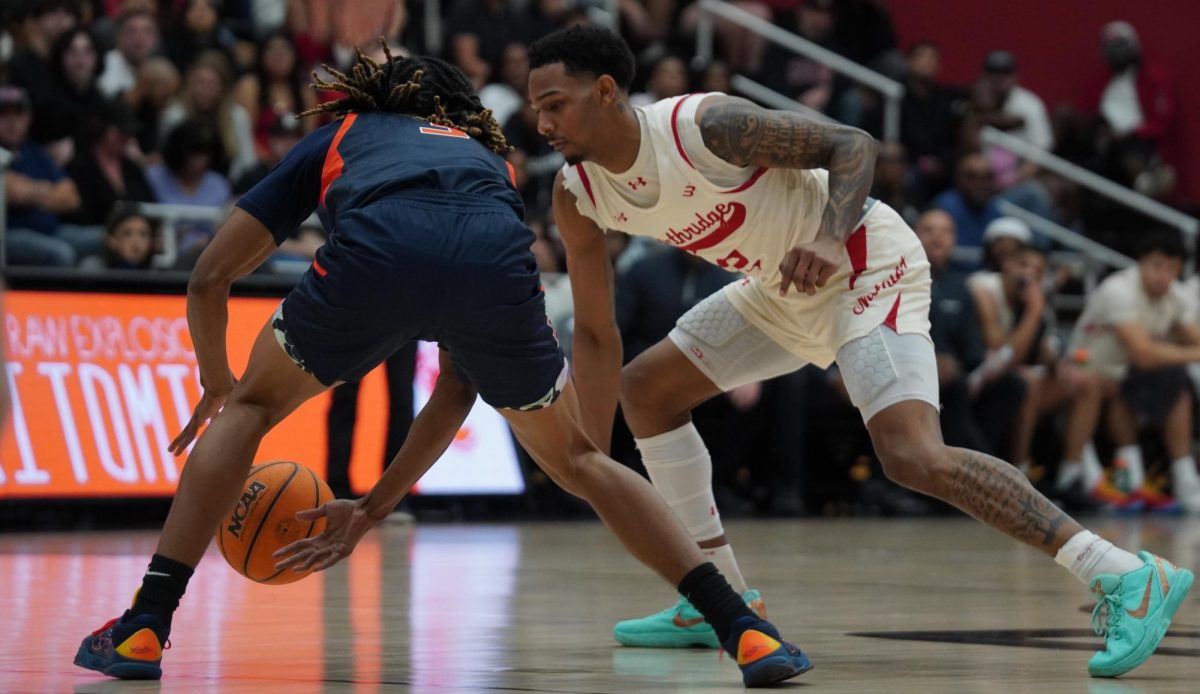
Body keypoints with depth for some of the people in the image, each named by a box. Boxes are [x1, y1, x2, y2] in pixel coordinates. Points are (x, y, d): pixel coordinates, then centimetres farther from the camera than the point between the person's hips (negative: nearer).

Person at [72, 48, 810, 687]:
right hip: (494, 262, 2)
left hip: (374, 253, -1)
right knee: (578, 459, 24)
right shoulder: (490, 163, 42)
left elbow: (209, 279, 34)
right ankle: (747, 632, 16)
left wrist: (218, 382, 53)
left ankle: (143, 628, 20)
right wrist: (374, 507, 44)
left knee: (251, 406, 26)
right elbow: (460, 388, 39)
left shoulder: (336, 139, 39)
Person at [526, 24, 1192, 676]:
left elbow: (853, 144, -21)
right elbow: (596, 333, 4)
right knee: (645, 388, 13)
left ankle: (1127, 578, -24)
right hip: (787, 287, 9)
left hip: (866, 266, -9)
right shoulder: (577, 196, -5)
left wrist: (829, 238, -38)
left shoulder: (705, 126, -27)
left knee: (914, 458, -25)